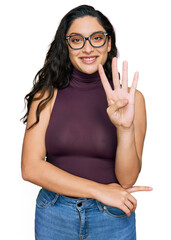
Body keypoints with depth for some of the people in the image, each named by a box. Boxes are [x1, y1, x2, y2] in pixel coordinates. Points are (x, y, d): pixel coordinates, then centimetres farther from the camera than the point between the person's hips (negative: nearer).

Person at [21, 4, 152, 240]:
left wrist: (125, 129, -28)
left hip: (112, 219, 0)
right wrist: (99, 190, -16)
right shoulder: (47, 95, -7)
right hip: (53, 217, 1)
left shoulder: (131, 97, -8)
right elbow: (30, 167, -12)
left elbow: (127, 179, -11)